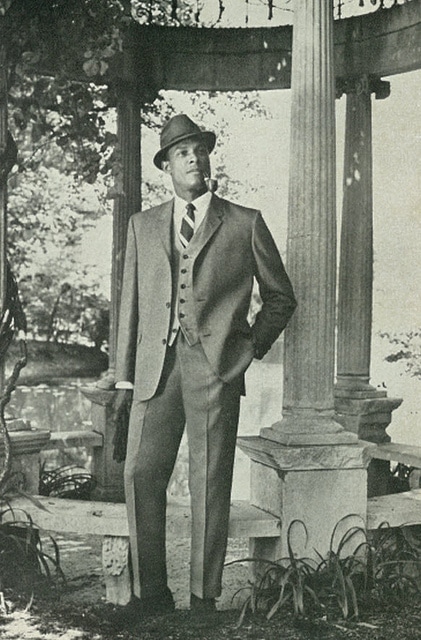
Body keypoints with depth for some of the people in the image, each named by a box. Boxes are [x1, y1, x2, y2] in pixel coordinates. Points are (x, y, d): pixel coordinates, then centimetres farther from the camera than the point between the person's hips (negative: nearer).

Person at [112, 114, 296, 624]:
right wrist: (125, 374, 10)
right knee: (141, 473, 0)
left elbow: (280, 297, 15)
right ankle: (150, 592, 14)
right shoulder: (143, 226, 17)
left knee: (210, 483, 1)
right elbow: (131, 303, 15)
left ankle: (204, 598, 13)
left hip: (216, 367, -2)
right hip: (156, 366, 3)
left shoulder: (245, 224, 9)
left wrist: (252, 346, 3)